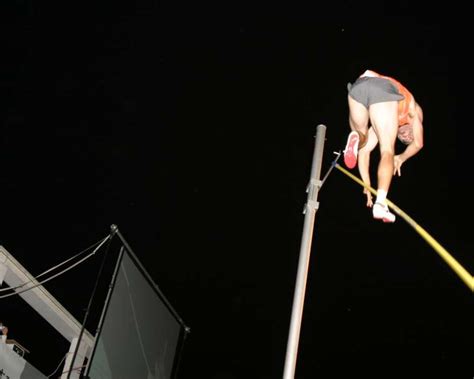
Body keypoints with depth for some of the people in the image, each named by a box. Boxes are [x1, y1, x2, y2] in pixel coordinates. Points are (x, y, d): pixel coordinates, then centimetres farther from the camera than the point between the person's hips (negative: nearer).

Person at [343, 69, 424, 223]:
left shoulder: (381, 123, 43)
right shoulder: (414, 109, 39)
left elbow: (365, 150, 38)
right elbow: (418, 143, 32)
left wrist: (367, 185, 36)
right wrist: (401, 158, 47)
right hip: (384, 89, -3)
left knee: (362, 136, 27)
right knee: (387, 152, 2)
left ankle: (356, 138, -8)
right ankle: (380, 203, -13)